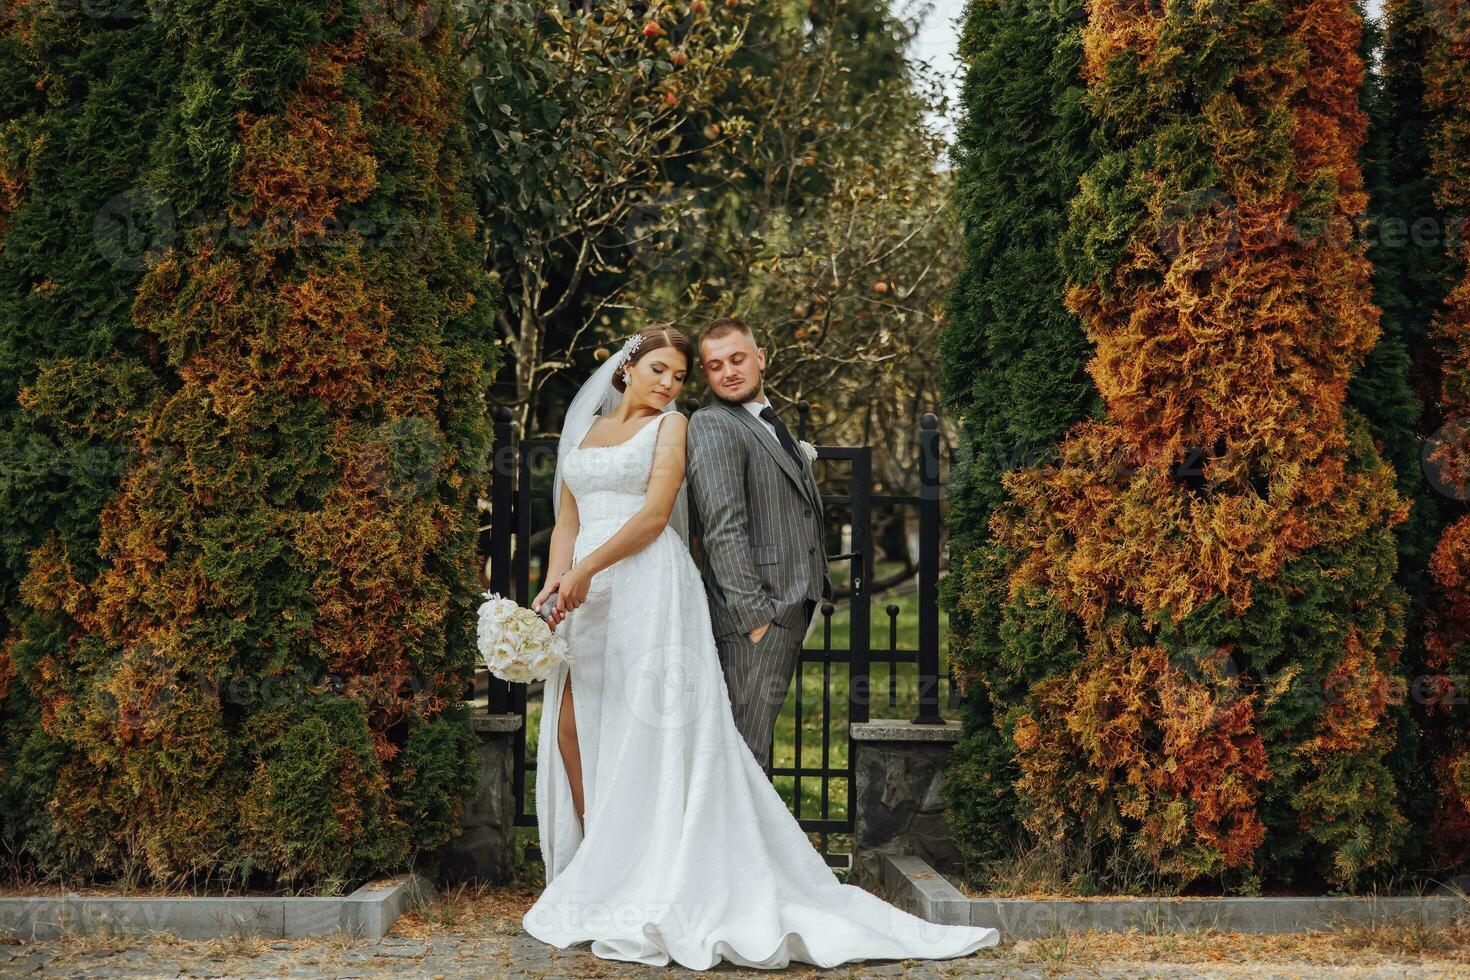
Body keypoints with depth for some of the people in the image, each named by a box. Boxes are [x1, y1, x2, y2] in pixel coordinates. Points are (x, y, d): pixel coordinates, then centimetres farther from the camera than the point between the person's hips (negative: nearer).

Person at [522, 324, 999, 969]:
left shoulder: (669, 426, 6)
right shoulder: (584, 431, 20)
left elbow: (655, 512, -7)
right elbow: (567, 522, 15)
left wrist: (588, 568, -15)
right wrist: (554, 580, -4)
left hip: (649, 590, -5)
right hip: (586, 599, 5)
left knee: (648, 735, -8)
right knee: (571, 728, -3)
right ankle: (595, 874, 3)